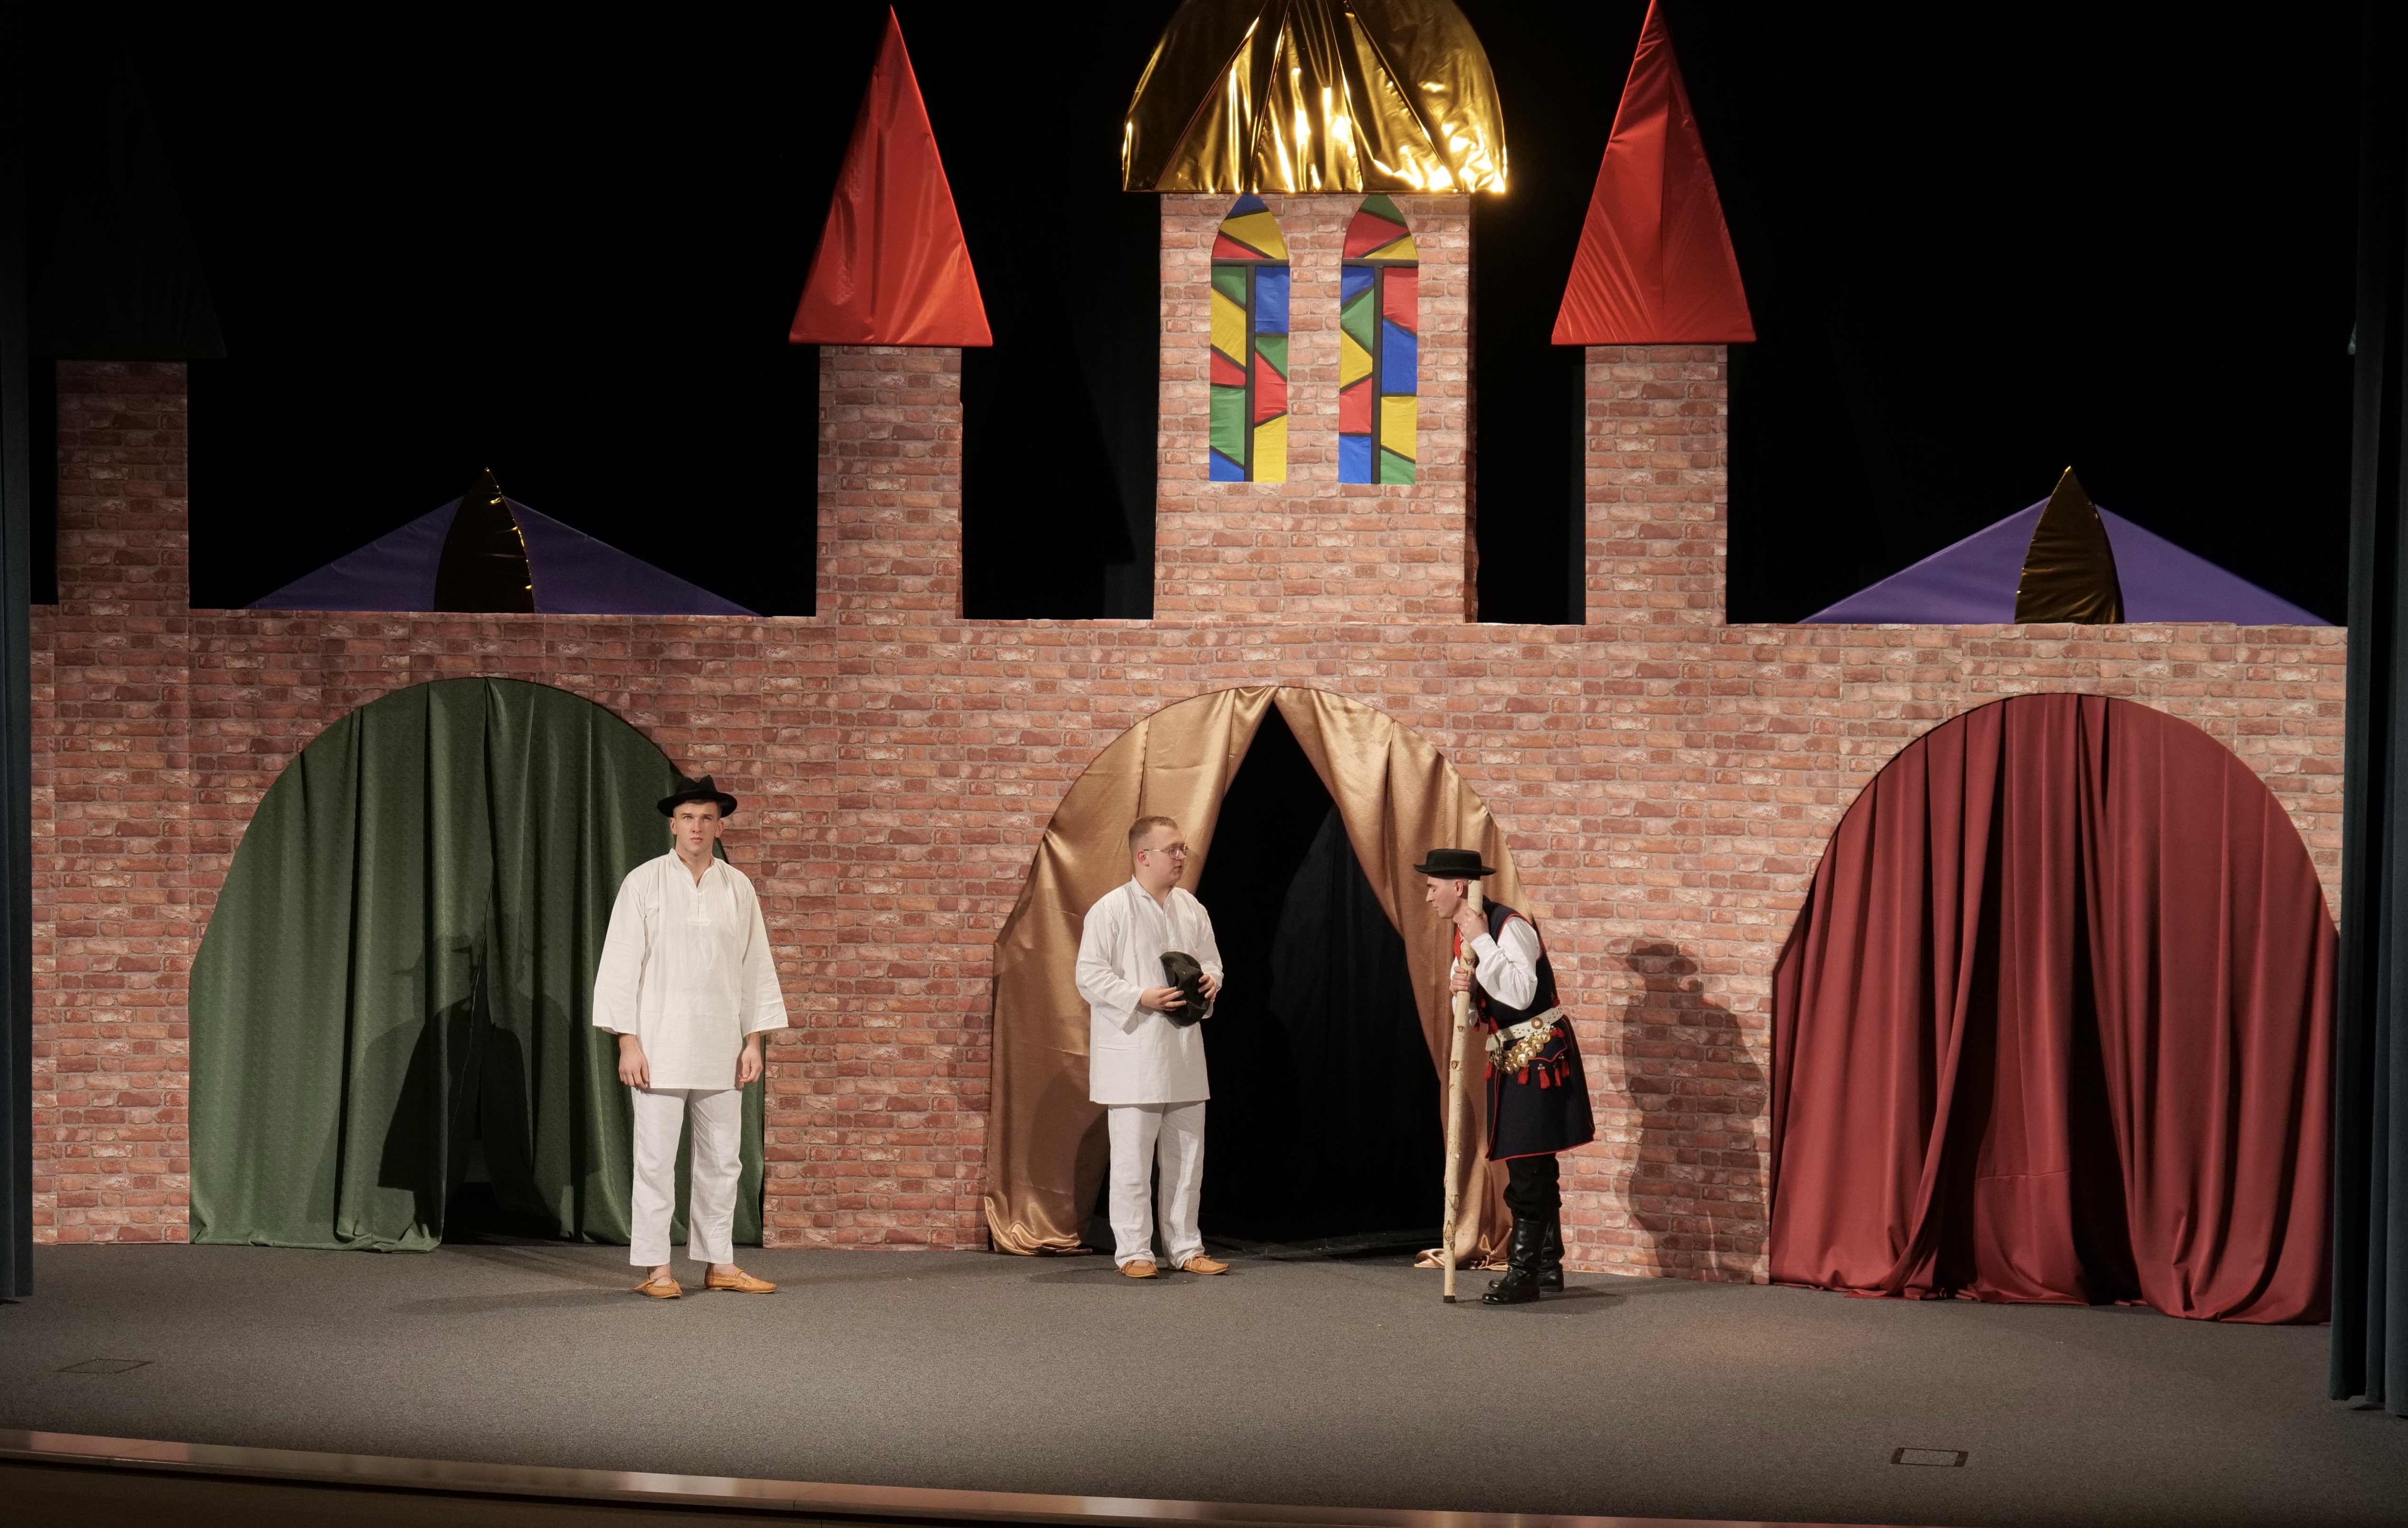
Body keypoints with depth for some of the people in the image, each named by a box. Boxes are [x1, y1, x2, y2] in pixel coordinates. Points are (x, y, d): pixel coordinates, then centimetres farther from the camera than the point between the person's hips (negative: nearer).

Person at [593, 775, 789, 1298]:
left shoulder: (738, 889, 9)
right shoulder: (645, 883, -1)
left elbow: (756, 967, 11)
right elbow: (621, 964, -3)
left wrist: (754, 1040, 5)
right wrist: (628, 1043, -9)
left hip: (720, 1049, 4)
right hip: (660, 1046, -4)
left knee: (723, 1158, 8)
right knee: (656, 1158, -2)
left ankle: (719, 1264, 15)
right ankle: (656, 1269, 2)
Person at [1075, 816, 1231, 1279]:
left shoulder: (1191, 909, 11)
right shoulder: (1110, 910, -8)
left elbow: (1212, 962, 20)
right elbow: (1090, 977, -10)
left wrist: (1211, 983, -3)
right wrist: (1141, 997, -20)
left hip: (1184, 1053, 6)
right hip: (1133, 1053, -6)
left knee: (1186, 1157, 10)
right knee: (1132, 1158, -4)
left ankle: (1185, 1248, 17)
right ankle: (1133, 1252, 4)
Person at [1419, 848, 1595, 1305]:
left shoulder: (1510, 927, -19)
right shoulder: (1463, 935, 9)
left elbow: (1520, 992, -32)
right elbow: (1471, 1014, 12)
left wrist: (1482, 942, -28)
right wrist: (1460, 989, -11)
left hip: (1540, 1054, -9)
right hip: (1509, 1057, 9)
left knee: (1528, 1167, -10)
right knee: (1534, 1165, 16)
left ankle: (1523, 1274, -8)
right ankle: (1548, 1266, 25)